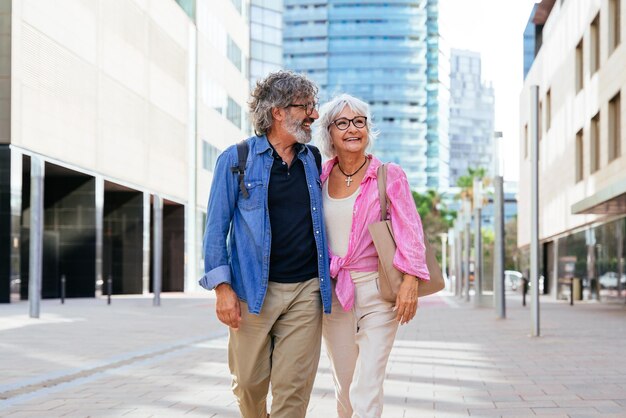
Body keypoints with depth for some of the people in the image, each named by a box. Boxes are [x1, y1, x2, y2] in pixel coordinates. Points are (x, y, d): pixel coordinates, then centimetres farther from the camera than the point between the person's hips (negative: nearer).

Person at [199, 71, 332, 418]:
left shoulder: (313, 159, 12)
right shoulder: (237, 159, 0)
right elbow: (216, 226, -1)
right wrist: (222, 286, -10)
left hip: (306, 289, 3)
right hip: (253, 290, -2)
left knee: (293, 389, -3)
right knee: (249, 383, 6)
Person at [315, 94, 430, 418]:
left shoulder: (389, 176, -2)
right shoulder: (320, 179, 7)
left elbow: (409, 229, -8)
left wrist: (410, 281, -18)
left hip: (376, 290, -3)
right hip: (334, 292, 4)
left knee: (366, 392, -11)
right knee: (344, 387, 11)